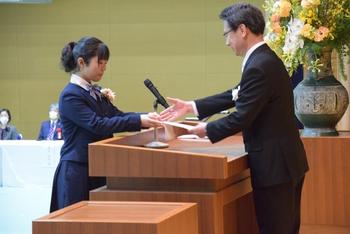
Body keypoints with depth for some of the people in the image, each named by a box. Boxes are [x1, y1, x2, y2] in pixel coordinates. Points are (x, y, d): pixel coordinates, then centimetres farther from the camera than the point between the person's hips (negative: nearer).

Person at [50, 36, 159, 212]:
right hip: (77, 172, -8)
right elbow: (97, 125, -23)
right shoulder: (70, 96, -15)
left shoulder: (95, 92, 13)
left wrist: (147, 118, -10)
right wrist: (139, 121, -26)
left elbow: (117, 115, 7)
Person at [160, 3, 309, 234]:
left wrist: (207, 129, -4)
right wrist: (192, 106, 17)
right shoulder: (265, 59, 10)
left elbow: (241, 117, -21)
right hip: (285, 161, 10)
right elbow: (237, 95, 18)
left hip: (274, 165, -10)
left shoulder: (258, 67, -21)